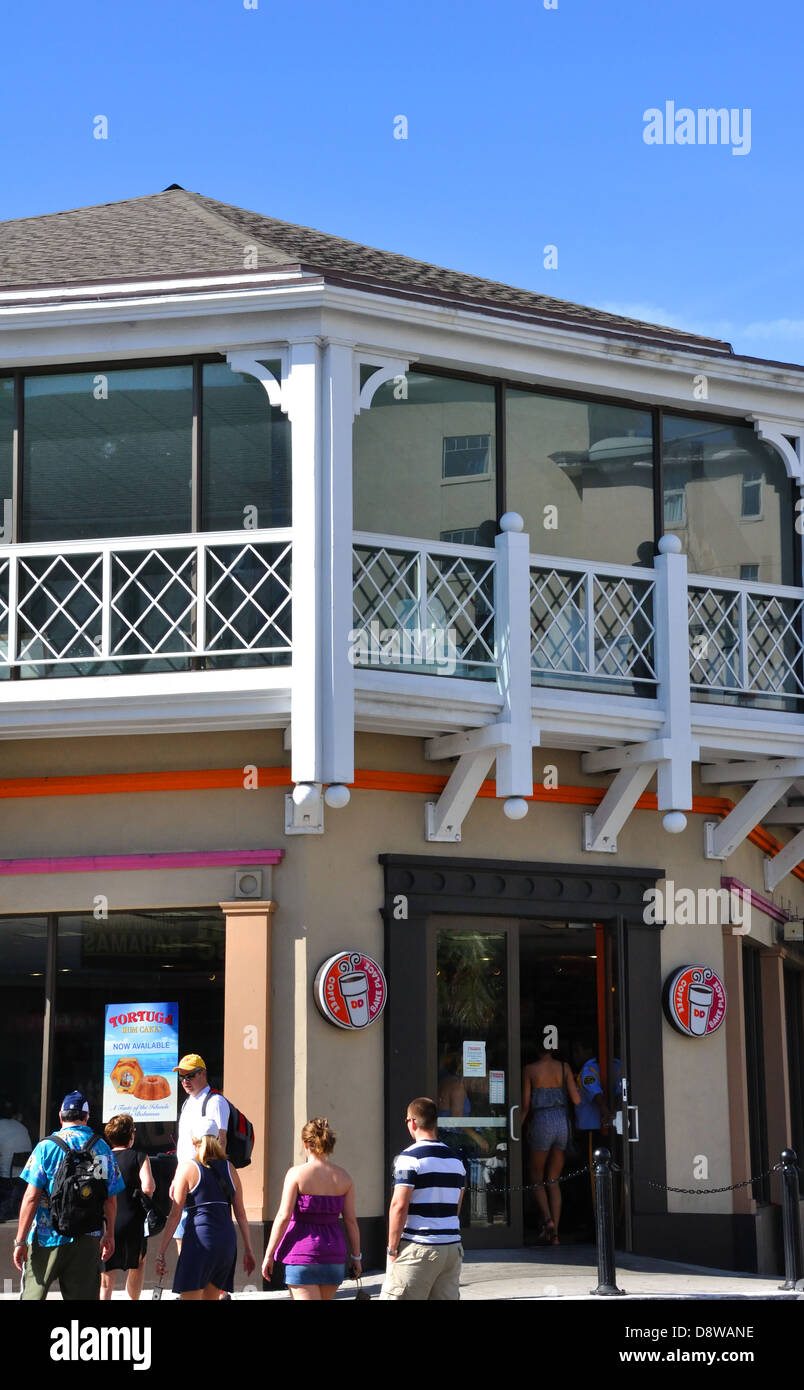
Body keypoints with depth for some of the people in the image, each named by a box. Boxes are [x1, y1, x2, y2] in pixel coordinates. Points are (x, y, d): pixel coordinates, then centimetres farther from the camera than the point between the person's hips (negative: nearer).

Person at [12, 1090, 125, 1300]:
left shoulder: (47, 1147, -6)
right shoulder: (102, 1148, 4)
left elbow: (31, 1198, -10)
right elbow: (111, 1199, 7)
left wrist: (20, 1241, -7)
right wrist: (109, 1235, 19)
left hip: (48, 1238, -3)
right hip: (87, 1240, 3)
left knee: (33, 1293, 7)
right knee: (85, 1294, 6)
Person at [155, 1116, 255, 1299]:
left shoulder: (187, 1169, -1)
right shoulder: (230, 1169, 11)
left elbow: (175, 1215, -4)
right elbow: (241, 1214, 12)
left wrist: (161, 1253, -1)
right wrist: (248, 1249, 18)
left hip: (199, 1240, -5)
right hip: (227, 1240, 5)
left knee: (189, 1297, -4)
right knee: (210, 1298, 16)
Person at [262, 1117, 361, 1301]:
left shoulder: (297, 1173, -8)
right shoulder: (343, 1177, 4)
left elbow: (283, 1216, -11)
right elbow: (350, 1220, 4)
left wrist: (269, 1254, -6)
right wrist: (356, 1256, 11)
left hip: (302, 1251, -5)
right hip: (334, 1254, 5)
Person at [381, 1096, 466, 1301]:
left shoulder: (409, 1158, -9)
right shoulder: (455, 1160, 14)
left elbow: (399, 1205, -14)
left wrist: (392, 1248, -8)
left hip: (418, 1248, -7)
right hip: (452, 1247, 7)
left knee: (396, 1296, -4)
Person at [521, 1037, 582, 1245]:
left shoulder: (530, 1069, -2)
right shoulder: (564, 1067, 3)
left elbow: (525, 1105, -2)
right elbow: (576, 1098, -1)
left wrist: (519, 1128, 7)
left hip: (541, 1121, -3)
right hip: (563, 1121, 3)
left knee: (536, 1179, 12)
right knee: (554, 1181, 11)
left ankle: (547, 1219, -13)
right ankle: (555, 1233, 4)